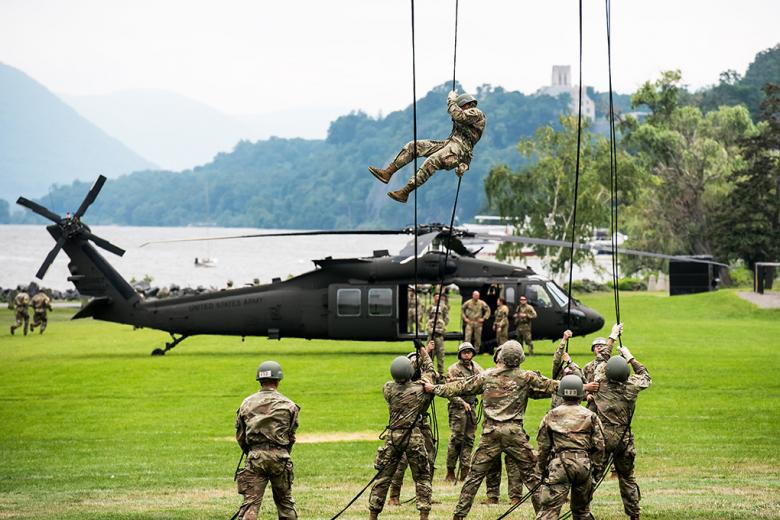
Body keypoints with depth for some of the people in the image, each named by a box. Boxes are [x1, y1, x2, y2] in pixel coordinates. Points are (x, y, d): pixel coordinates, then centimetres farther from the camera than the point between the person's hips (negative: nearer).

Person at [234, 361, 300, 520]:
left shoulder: (247, 403, 6)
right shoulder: (288, 405, 3)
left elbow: (240, 436, 9)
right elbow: (291, 437, 6)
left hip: (255, 456, 0)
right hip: (280, 456, 0)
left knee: (250, 502, -5)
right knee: (285, 502, 14)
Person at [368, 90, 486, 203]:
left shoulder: (476, 113, 6)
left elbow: (459, 116, -15)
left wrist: (452, 100, -1)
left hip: (459, 148, -10)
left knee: (431, 162, -34)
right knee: (412, 146, -3)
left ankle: (404, 193, -41)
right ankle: (387, 172, -14)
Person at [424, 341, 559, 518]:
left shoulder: (486, 376, 7)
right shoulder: (526, 377, 1)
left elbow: (460, 388, 13)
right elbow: (550, 386, 5)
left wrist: (434, 389, 25)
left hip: (491, 432, 2)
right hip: (514, 431, -2)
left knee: (475, 475, 7)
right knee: (531, 475, 5)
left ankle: (459, 513, 8)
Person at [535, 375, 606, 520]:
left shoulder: (552, 416, 5)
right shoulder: (590, 416, 6)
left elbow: (543, 446, 7)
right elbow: (599, 445, 4)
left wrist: (542, 468, 15)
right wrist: (597, 467, 13)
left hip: (559, 465, -2)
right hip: (583, 464, 2)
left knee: (549, 508, -10)